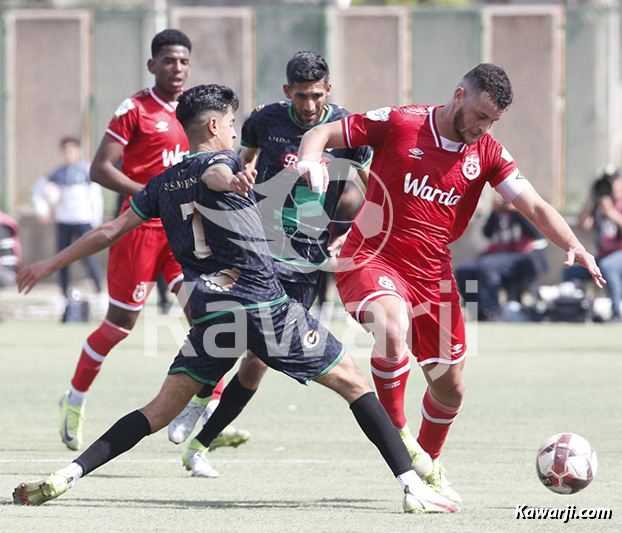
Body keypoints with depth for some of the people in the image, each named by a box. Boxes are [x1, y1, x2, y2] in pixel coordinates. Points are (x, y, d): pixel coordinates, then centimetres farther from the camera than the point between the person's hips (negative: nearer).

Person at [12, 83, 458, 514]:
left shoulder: (163, 184, 16)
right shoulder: (224, 161, 2)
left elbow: (111, 232, 17)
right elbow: (212, 174, -23)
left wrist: (51, 264, 26)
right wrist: (231, 179, -48)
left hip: (211, 314, 5)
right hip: (267, 307, -4)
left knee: (161, 410, 11)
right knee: (354, 383, 4)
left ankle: (66, 476, -5)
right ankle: (413, 488, -4)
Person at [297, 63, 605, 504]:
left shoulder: (486, 153, 1)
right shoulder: (398, 124, -9)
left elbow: (534, 206, -5)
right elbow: (322, 133, -5)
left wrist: (573, 246, -22)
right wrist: (310, 160, -28)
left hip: (432, 275, 5)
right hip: (372, 260, -5)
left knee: (450, 388, 11)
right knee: (394, 330, -36)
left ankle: (430, 464, 39)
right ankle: (396, 432, -14)